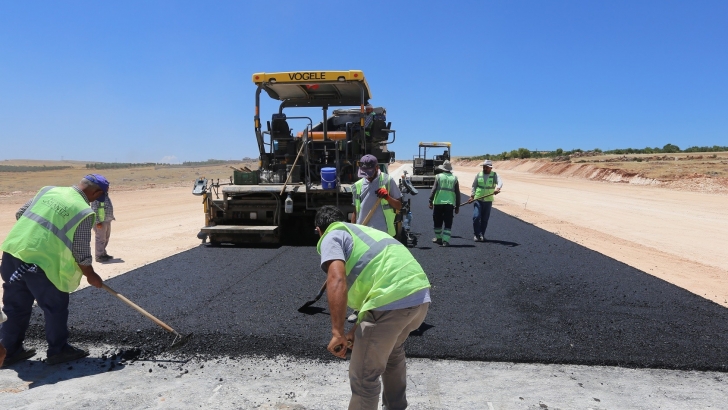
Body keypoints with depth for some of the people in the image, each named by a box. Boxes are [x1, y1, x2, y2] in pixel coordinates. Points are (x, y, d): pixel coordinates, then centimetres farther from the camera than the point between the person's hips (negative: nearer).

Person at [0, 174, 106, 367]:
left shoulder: (48, 190, 10)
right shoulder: (84, 211, -9)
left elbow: (20, 214, 19)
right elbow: (81, 253, -5)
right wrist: (91, 276, 10)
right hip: (41, 262, -7)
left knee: (16, 306, 20)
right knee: (56, 307, 11)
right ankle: (58, 350, 22)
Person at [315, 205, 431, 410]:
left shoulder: (331, 237, 6)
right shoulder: (361, 230, 31)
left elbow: (337, 280, -15)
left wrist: (337, 333, -13)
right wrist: (357, 330, 32)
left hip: (393, 300, -9)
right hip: (420, 294, 9)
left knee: (363, 376, 8)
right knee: (393, 351, 35)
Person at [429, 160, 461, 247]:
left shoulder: (439, 176, 3)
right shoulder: (454, 178, 8)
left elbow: (433, 189, -6)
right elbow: (457, 193, 6)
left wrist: (430, 201, -4)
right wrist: (457, 206, 10)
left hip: (438, 202, -1)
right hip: (450, 203, 1)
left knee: (437, 222, 14)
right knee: (448, 223, 3)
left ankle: (438, 238, 24)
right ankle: (445, 240, -5)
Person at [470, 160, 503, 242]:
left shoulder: (494, 175, 2)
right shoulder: (478, 175, 7)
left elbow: (500, 182, -16)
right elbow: (474, 186, 9)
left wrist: (497, 188, -37)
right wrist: (472, 195, -3)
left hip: (488, 201, 0)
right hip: (478, 200, 0)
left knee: (485, 219, 5)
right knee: (476, 217, -11)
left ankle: (482, 235, 17)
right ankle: (476, 234, 1)